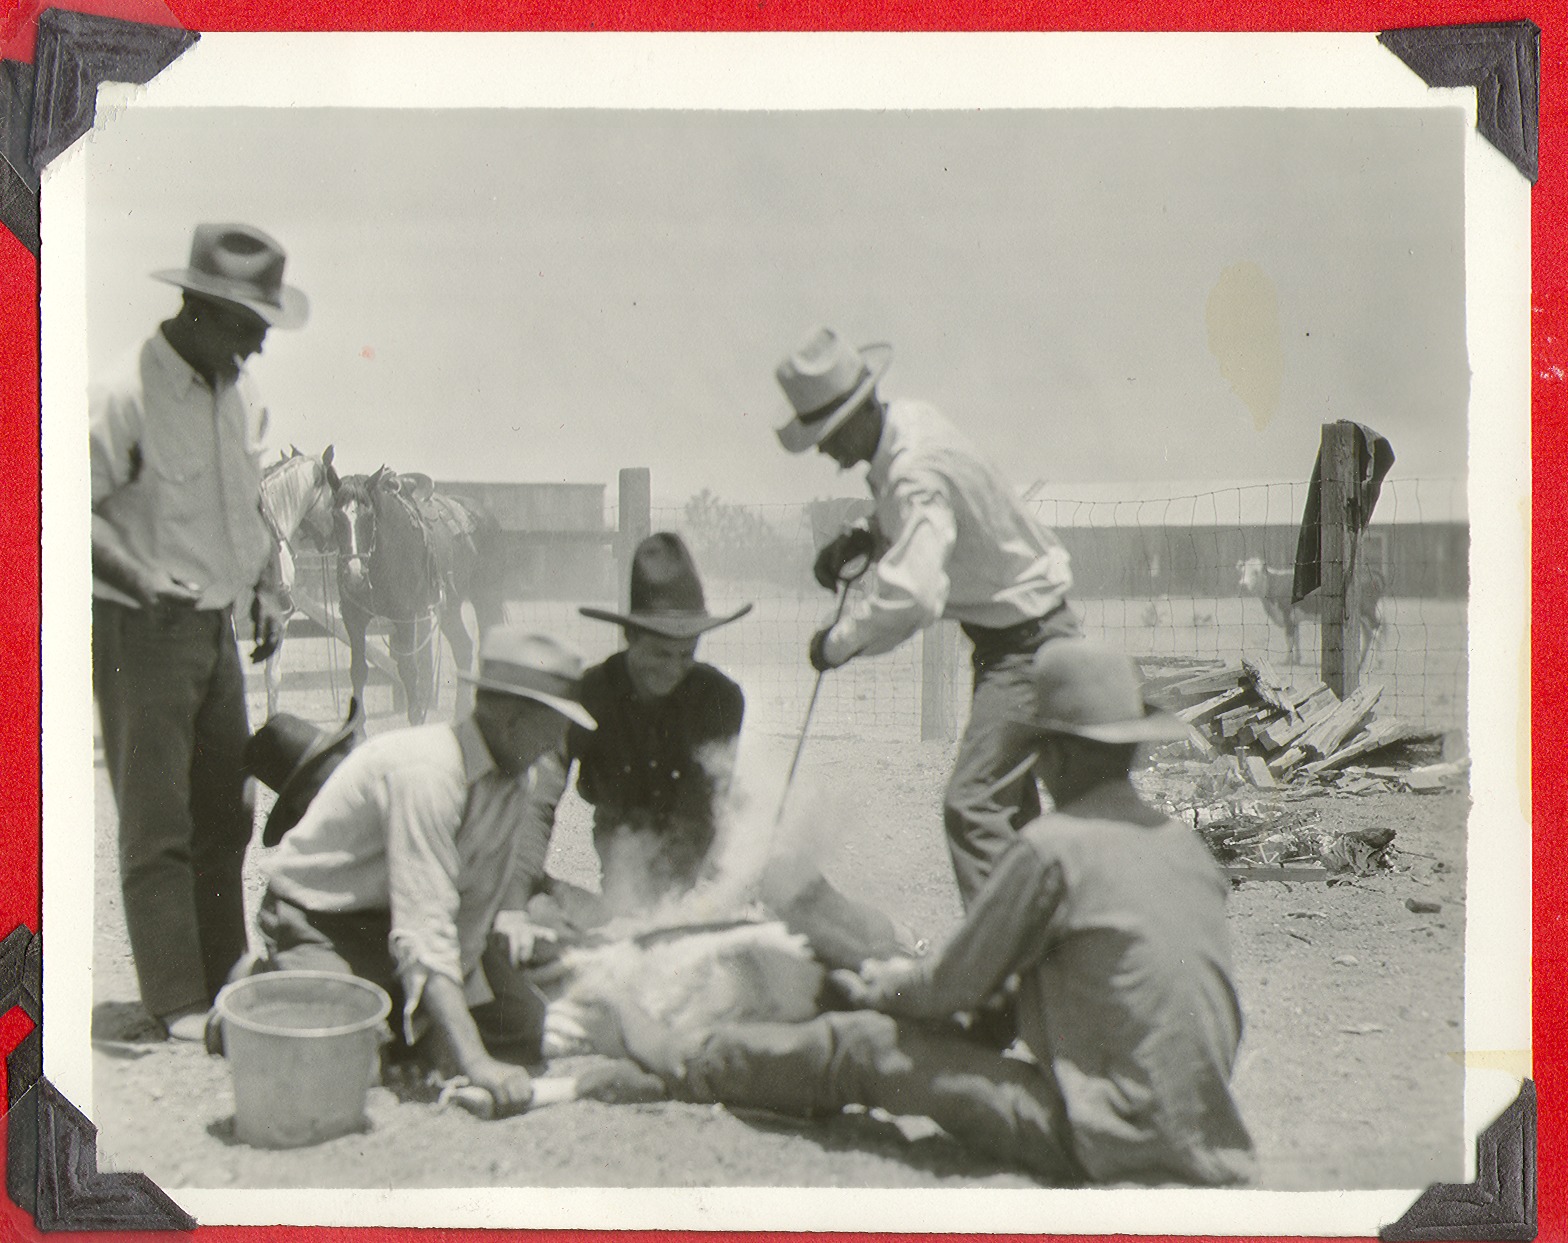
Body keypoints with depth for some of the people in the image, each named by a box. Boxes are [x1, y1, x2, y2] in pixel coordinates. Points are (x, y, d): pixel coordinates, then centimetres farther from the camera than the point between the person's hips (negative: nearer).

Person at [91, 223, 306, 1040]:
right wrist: (136, 576, -28)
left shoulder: (240, 397, 9)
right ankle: (176, 1001, 6)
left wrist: (264, 588, 10)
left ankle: (225, 981, 26)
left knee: (225, 813, 13)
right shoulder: (125, 396, -16)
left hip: (217, 628, 8)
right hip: (142, 634, -8)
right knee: (157, 822, -3)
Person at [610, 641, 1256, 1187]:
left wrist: (881, 989, 17)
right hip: (1206, 1130, 7)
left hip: (1109, 1139, -7)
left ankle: (691, 1064, 21)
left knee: (868, 1044, 3)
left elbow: (955, 986, -5)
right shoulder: (1186, 845, 9)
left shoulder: (1051, 846, -14)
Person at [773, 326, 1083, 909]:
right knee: (1009, 802, 18)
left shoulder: (916, 472, -29)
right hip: (1011, 636, 11)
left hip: (1027, 644, -11)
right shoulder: (909, 419, 1)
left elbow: (914, 596, -41)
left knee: (972, 802, -19)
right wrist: (862, 536, 3)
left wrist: (838, 641, -27)